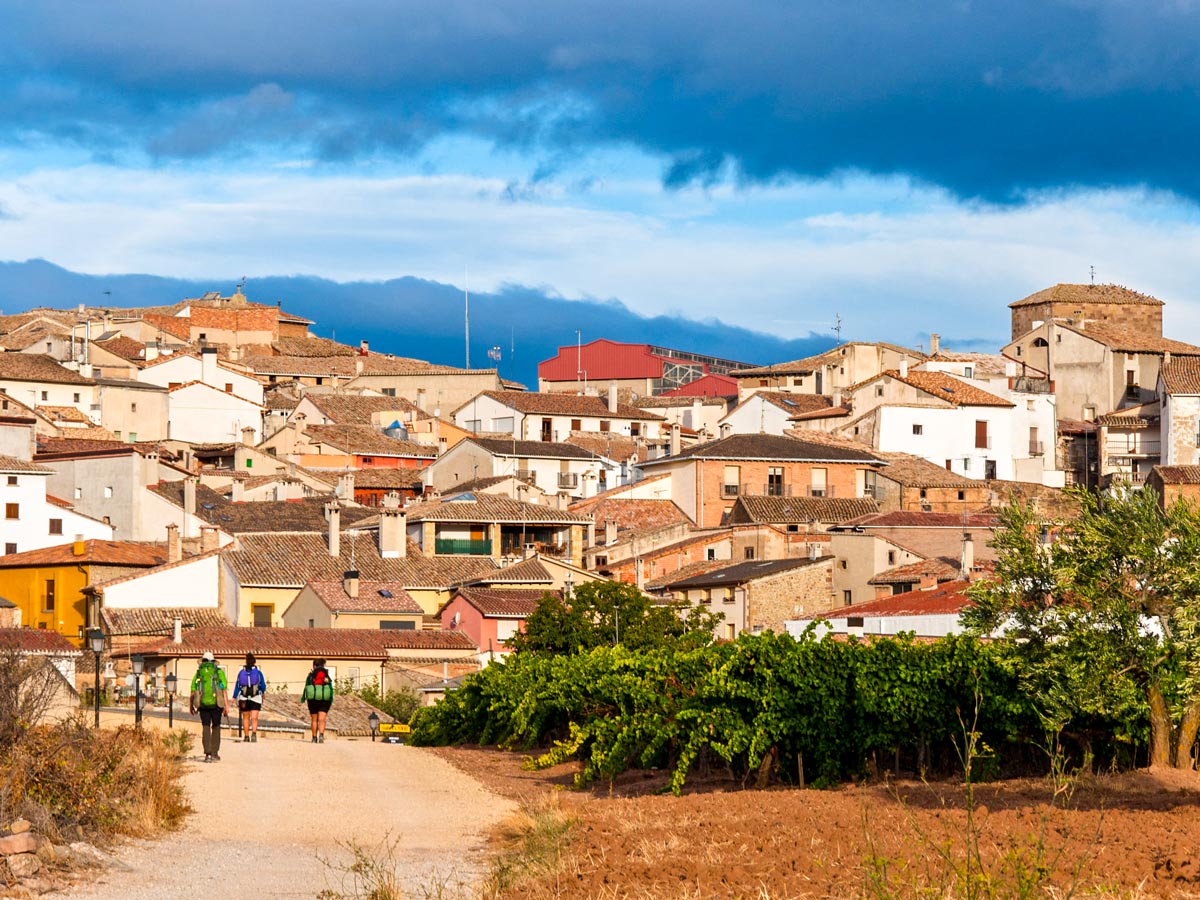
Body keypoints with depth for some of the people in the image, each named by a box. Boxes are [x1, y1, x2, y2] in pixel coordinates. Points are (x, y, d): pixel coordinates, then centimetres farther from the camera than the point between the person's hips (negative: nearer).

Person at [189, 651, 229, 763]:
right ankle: (214, 753, 12)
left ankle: (207, 754, -6)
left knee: (206, 728, 5)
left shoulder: (198, 673, 7)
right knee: (216, 728, 12)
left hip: (203, 704, 1)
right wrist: (226, 707, -3)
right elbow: (224, 690, -4)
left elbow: (193, 691, 7)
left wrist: (191, 706, 20)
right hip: (216, 703, -1)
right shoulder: (219, 672, 3)